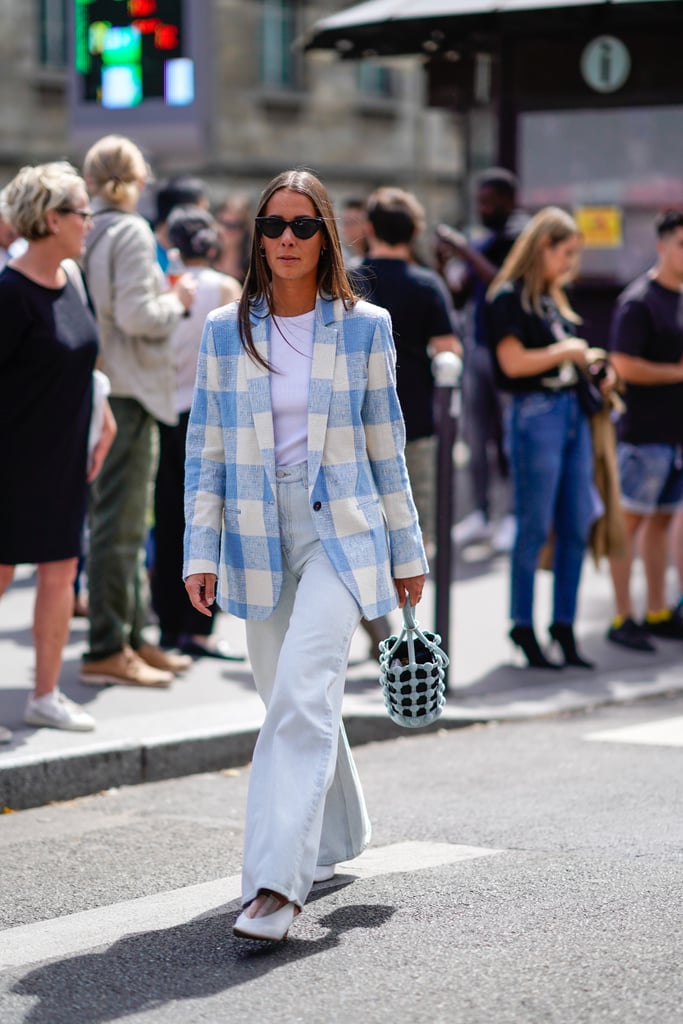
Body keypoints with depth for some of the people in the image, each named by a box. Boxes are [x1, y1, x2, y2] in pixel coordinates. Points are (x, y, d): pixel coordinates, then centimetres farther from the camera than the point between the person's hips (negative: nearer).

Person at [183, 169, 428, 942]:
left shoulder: (364, 327, 2)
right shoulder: (225, 332, 5)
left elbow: (386, 447, 7)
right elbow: (205, 451, 6)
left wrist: (406, 552, 10)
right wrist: (200, 551, -3)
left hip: (340, 530, -3)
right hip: (257, 537, 3)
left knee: (302, 696, -18)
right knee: (291, 700, 13)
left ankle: (277, 881, -22)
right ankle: (336, 837, 37)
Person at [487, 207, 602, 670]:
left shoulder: (555, 297, 17)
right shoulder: (509, 296, -8)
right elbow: (513, 361, -17)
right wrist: (565, 351, -9)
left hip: (573, 410, 8)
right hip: (536, 414, -8)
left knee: (577, 527, 7)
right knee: (535, 528, -2)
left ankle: (564, 624, 15)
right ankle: (524, 627, 9)